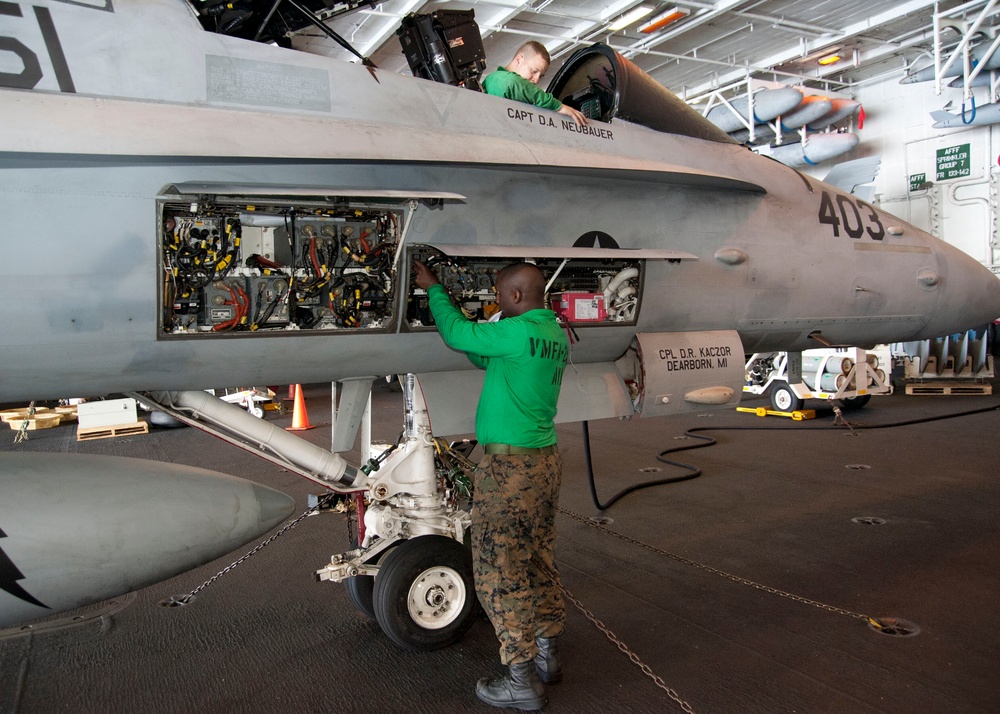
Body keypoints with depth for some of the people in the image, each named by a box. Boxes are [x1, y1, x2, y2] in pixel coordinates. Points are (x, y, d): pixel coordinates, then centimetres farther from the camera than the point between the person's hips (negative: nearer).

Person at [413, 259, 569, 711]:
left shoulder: (520, 332, -19)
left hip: (510, 466, -9)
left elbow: (457, 334, -9)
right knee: (539, 561, 19)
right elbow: (488, 357, 19)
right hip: (545, 459, 9)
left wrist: (434, 290, 7)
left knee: (500, 572, 0)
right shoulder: (556, 335, 10)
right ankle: (548, 654, 31)